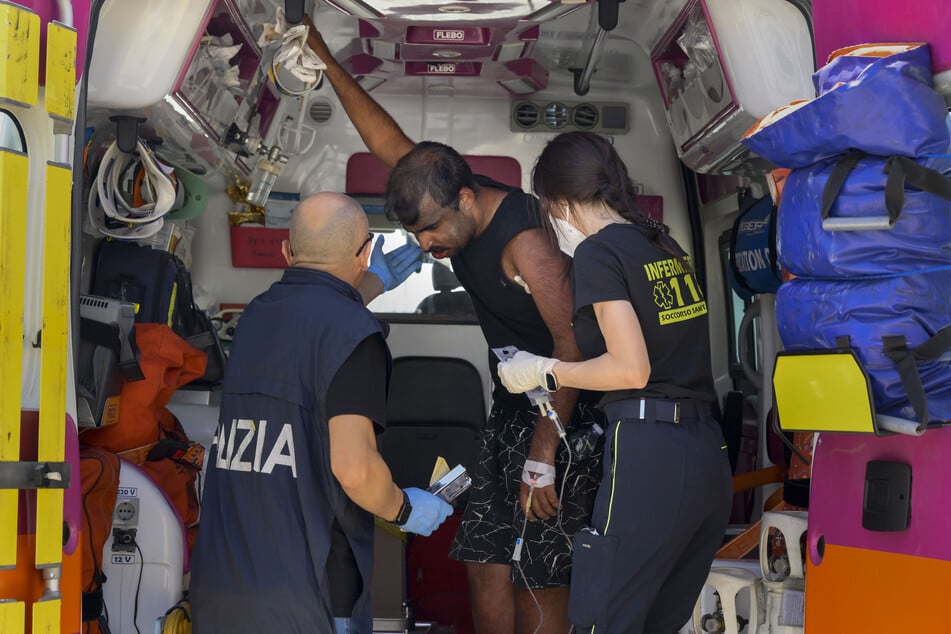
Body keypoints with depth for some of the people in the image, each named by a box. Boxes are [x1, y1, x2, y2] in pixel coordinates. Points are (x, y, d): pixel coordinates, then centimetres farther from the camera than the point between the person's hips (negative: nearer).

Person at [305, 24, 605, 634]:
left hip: (564, 410, -9)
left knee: (538, 577, -9)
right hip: (512, 404, 9)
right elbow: (392, 142, 13)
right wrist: (327, 63, 13)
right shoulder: (458, 202, 3)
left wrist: (543, 452, -28)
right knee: (487, 563, 5)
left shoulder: (524, 241, -23)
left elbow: (572, 344, -25)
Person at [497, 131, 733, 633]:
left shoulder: (598, 251, -5)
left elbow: (631, 369, -13)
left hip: (648, 456, -8)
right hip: (708, 455, 8)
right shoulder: (666, 245, 18)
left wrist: (545, 372, 0)